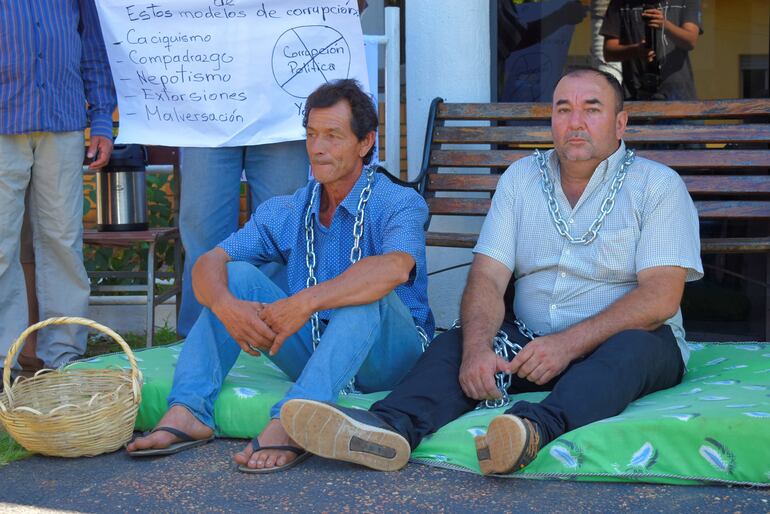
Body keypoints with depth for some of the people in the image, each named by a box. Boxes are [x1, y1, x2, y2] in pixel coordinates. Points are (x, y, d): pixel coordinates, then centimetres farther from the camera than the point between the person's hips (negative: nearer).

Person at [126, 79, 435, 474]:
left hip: (389, 358, -4)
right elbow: (208, 265, -6)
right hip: (315, 355, 4)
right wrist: (226, 306, -30)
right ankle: (188, 413, -25)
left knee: (369, 293, -34)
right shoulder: (285, 213, 6)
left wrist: (307, 301, -43)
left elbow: (395, 267, -33)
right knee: (236, 275, -11)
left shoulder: (400, 204, -9)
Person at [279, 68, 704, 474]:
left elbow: (660, 297, -14)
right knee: (455, 343, -22)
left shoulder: (658, 185, -2)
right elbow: (488, 277, -1)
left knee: (633, 346, -36)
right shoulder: (521, 178, 9)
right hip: (531, 341, 3)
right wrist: (477, 346, -23)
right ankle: (389, 428, -52)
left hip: (618, 342, -3)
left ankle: (538, 429, -63)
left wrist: (569, 343, -26)